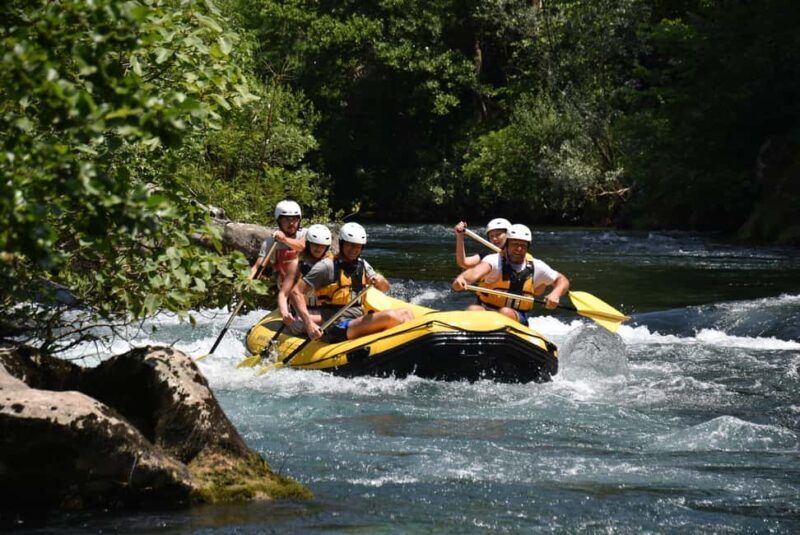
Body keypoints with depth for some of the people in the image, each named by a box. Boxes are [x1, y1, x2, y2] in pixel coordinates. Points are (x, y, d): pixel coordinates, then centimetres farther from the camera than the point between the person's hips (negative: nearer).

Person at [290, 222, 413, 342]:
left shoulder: (362, 265, 15)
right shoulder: (327, 266, -8)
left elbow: (385, 288, 17)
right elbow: (296, 292, -11)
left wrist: (381, 281, -9)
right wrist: (309, 324, -22)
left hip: (359, 322, 8)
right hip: (338, 329, -8)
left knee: (405, 313, -3)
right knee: (390, 316, -26)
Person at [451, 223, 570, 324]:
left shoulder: (535, 266, 5)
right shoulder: (495, 260, -8)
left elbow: (562, 281, 13)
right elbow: (476, 271, -30)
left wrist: (555, 294, -12)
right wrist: (462, 278, -54)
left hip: (518, 319, 1)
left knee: (506, 312, -34)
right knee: (473, 310, -34)